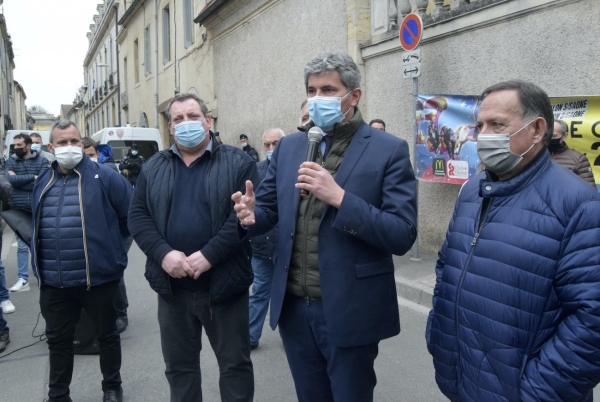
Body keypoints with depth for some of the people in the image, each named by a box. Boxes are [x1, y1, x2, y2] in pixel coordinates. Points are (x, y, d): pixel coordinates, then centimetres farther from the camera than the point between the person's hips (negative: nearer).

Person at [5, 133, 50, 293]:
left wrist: (19, 180, -11)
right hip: (19, 210, 2)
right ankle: (23, 279, 9)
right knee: (22, 246, 5)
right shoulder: (10, 162, 6)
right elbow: (11, 180, -13)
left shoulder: (42, 161, -1)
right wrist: (32, 177, -14)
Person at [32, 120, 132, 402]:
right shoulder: (43, 184, 10)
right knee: (58, 340, 16)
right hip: (53, 282, 5)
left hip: (98, 278, -4)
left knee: (107, 335, 14)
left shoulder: (104, 177, -9)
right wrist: (41, 264, 18)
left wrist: (111, 243, 2)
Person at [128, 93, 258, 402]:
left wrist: (209, 255, -21)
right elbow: (138, 215, 4)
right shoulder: (153, 168, 9)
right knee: (178, 365, 18)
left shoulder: (237, 163, -4)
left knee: (235, 363, 11)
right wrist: (163, 253, -14)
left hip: (223, 284, -3)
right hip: (172, 286, 4)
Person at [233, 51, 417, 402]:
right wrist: (251, 215, -14)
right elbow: (270, 208, 10)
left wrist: (339, 197, -26)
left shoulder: (389, 150, -9)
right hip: (294, 306, 5)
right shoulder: (289, 146, 7)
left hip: (349, 312, -4)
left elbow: (403, 236, -16)